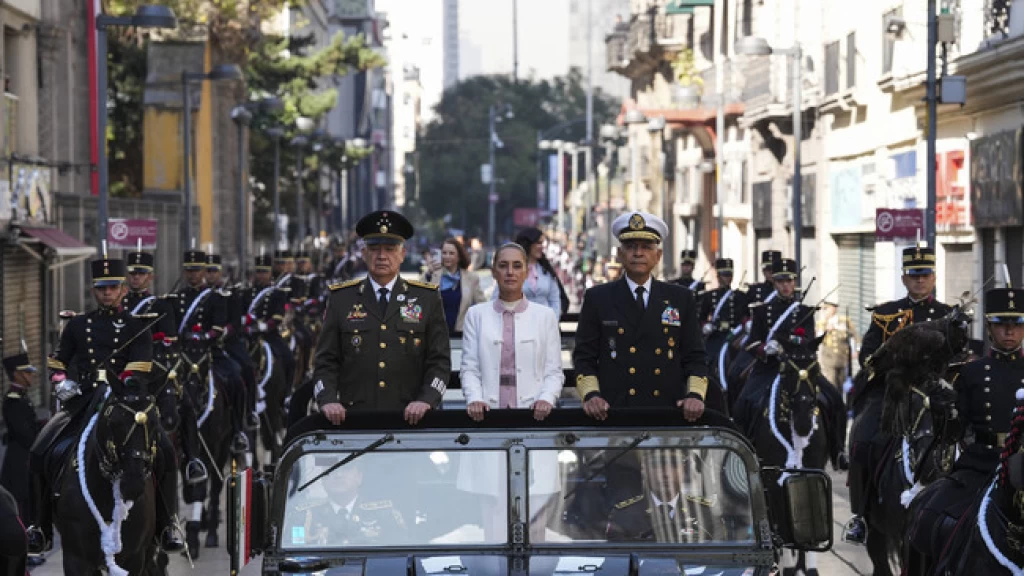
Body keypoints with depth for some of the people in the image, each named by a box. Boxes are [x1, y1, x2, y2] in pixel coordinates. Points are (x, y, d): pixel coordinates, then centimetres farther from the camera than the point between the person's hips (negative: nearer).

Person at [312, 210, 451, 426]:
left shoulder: (427, 298, 10)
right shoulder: (341, 298, 11)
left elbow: (440, 360, 6)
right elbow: (325, 361, 9)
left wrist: (426, 400, -10)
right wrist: (328, 400, -8)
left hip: (411, 420, 0)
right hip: (354, 419, 0)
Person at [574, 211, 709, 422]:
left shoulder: (681, 299, 13)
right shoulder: (597, 299, 9)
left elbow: (695, 357, 12)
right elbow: (584, 358, 7)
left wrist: (695, 395, -5)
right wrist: (591, 395, -10)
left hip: (668, 411, 1)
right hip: (614, 411, -1)